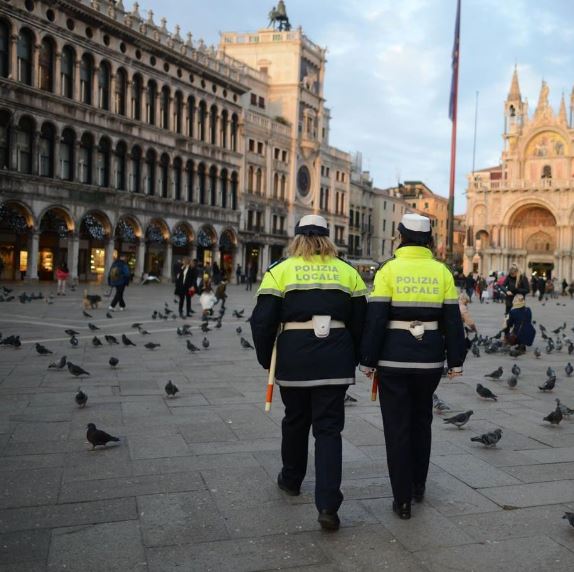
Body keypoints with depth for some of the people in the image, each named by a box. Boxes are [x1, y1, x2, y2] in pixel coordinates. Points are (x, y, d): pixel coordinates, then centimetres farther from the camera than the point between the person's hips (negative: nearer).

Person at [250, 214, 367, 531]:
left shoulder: (281, 270, 1)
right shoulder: (347, 271, 8)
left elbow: (263, 320, -3)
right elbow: (360, 320, 8)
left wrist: (266, 359, 10)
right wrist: (353, 359, 19)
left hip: (294, 356, -1)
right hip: (336, 358, 1)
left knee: (295, 420, 20)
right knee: (329, 428, 3)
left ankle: (291, 479, 39)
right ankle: (328, 505, -4)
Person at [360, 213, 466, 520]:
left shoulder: (389, 270, -6)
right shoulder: (441, 272, 2)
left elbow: (375, 319, -9)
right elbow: (452, 320, 3)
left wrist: (368, 361, -3)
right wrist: (455, 361, 10)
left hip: (394, 359, -3)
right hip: (430, 359, 3)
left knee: (397, 427, 6)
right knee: (421, 421, 22)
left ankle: (403, 500, 10)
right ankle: (418, 486, 33)